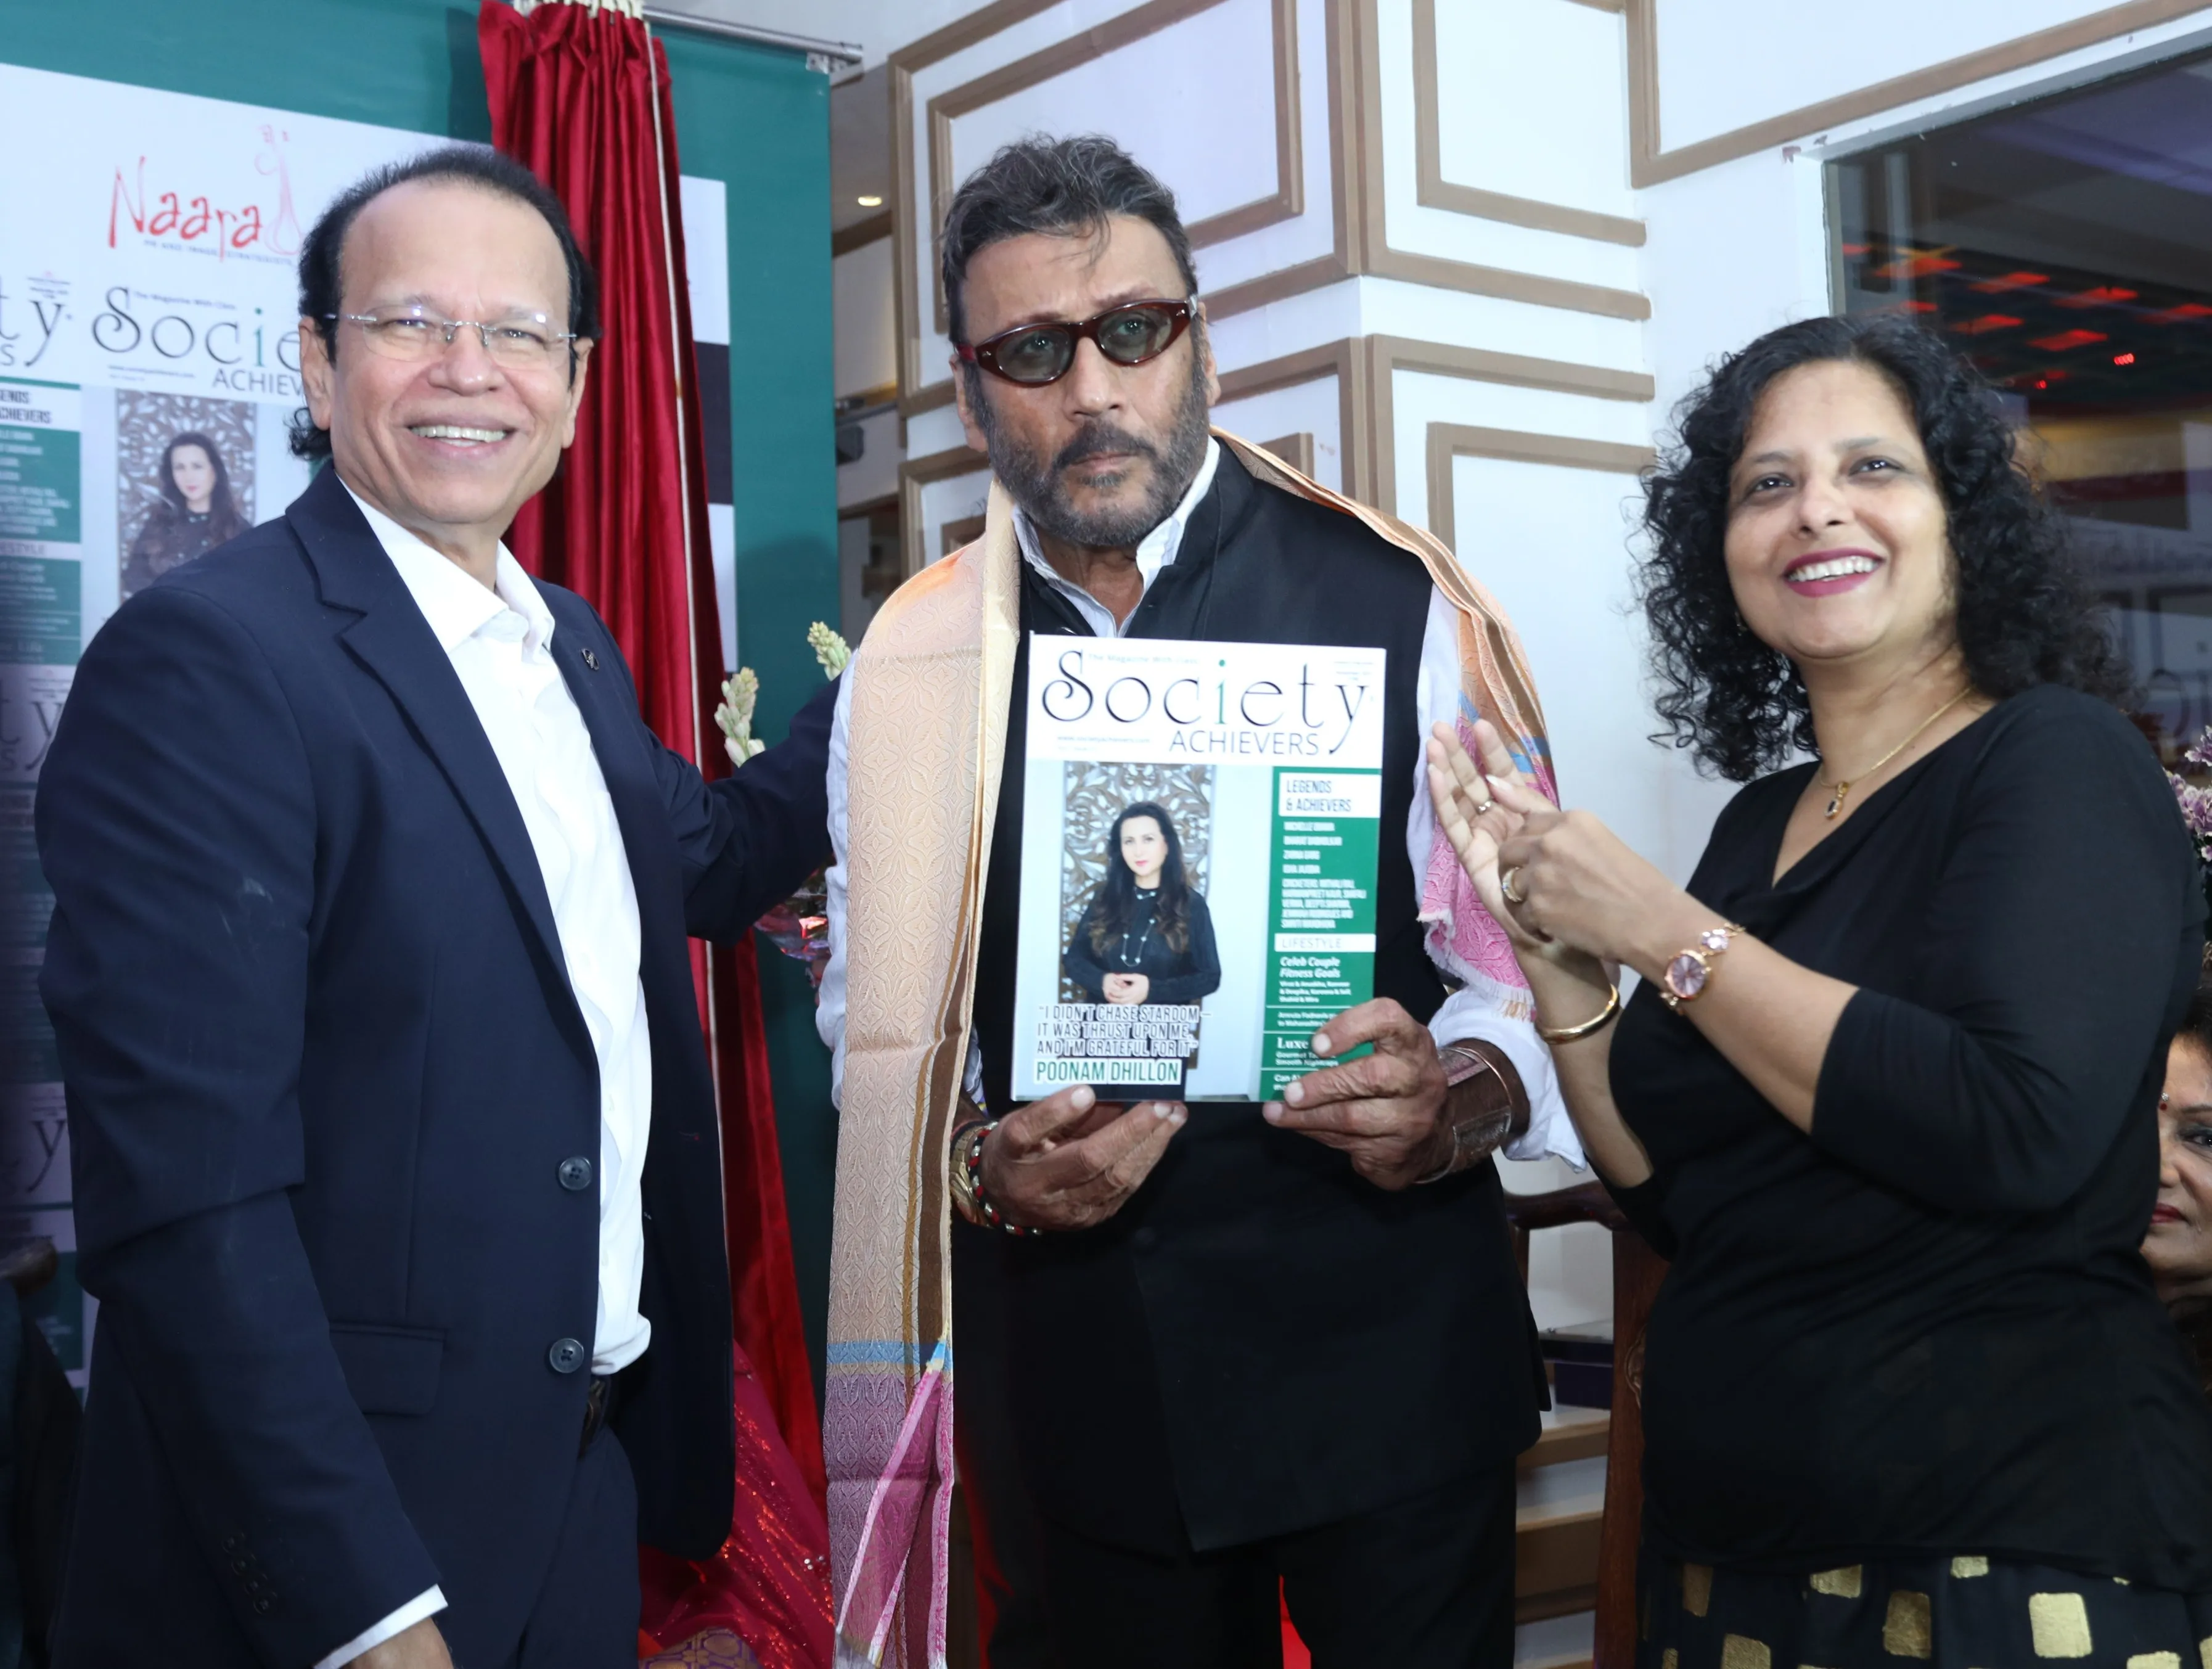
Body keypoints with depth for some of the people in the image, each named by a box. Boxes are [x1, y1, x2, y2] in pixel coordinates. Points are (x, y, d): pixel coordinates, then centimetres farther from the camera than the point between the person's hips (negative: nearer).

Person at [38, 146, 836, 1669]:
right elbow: (188, 1188, -22)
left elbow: (711, 858, 26)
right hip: (332, 1547, -7)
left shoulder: (573, 647, 8)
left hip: (593, 1484, 8)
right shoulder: (204, 660, -17)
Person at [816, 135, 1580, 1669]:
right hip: (1065, 1359, 2)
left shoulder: (1396, 604, -4)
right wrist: (980, 1165, -12)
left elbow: (1529, 946, -3)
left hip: (1383, 1340, -2)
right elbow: (879, 1026, 7)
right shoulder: (911, 664, 3)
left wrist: (1453, 1102, -23)